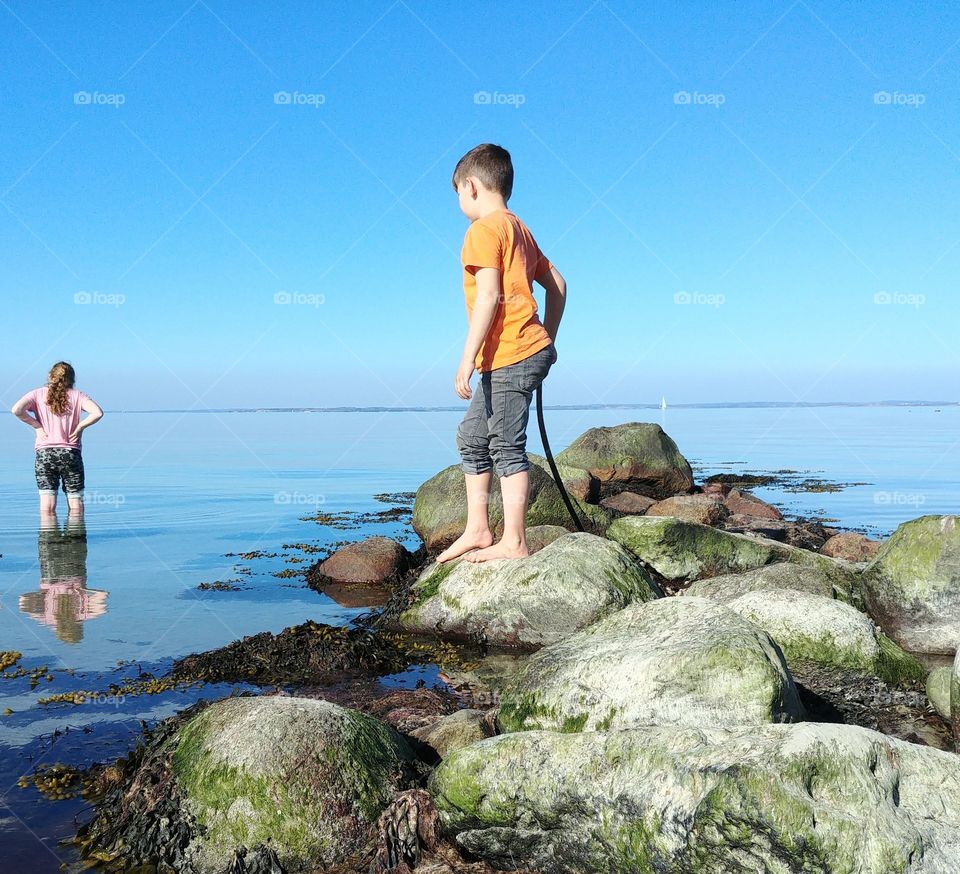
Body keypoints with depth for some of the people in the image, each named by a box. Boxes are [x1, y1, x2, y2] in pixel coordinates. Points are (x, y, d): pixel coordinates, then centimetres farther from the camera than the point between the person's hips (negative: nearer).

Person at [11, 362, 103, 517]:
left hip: (44, 453, 0)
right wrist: (79, 427, -1)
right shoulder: (77, 395, 3)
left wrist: (36, 425, -1)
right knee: (76, 503, 9)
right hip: (71, 453, 0)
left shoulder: (38, 394, 5)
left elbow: (16, 410, -11)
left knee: (47, 507, 1)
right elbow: (97, 413, -12)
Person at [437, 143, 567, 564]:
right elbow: (556, 283, 22)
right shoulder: (518, 229, 20)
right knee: (472, 437, 15)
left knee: (506, 446, -6)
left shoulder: (484, 229, -8)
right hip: (529, 350, 10)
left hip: (511, 356, -10)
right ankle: (477, 530, 19)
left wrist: (468, 358, -18)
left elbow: (488, 296, -18)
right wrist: (548, 339, 24)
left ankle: (513, 542, -1)